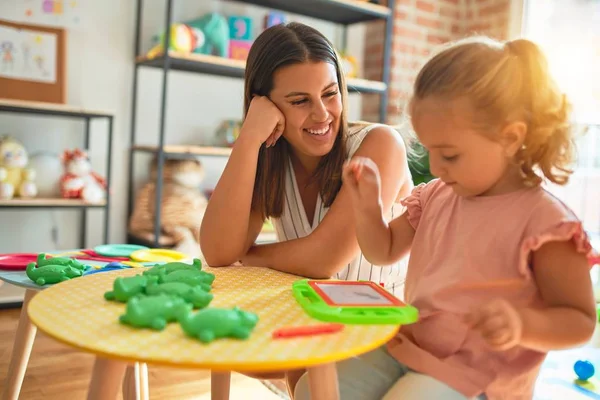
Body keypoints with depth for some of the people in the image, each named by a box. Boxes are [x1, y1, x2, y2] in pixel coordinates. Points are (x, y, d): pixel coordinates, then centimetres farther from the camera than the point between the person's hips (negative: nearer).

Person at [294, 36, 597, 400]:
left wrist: (522, 324, -32)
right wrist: (367, 205, -4)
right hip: (405, 346, 7)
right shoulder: (436, 196, 5)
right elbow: (383, 252, 15)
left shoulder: (543, 220, -16)